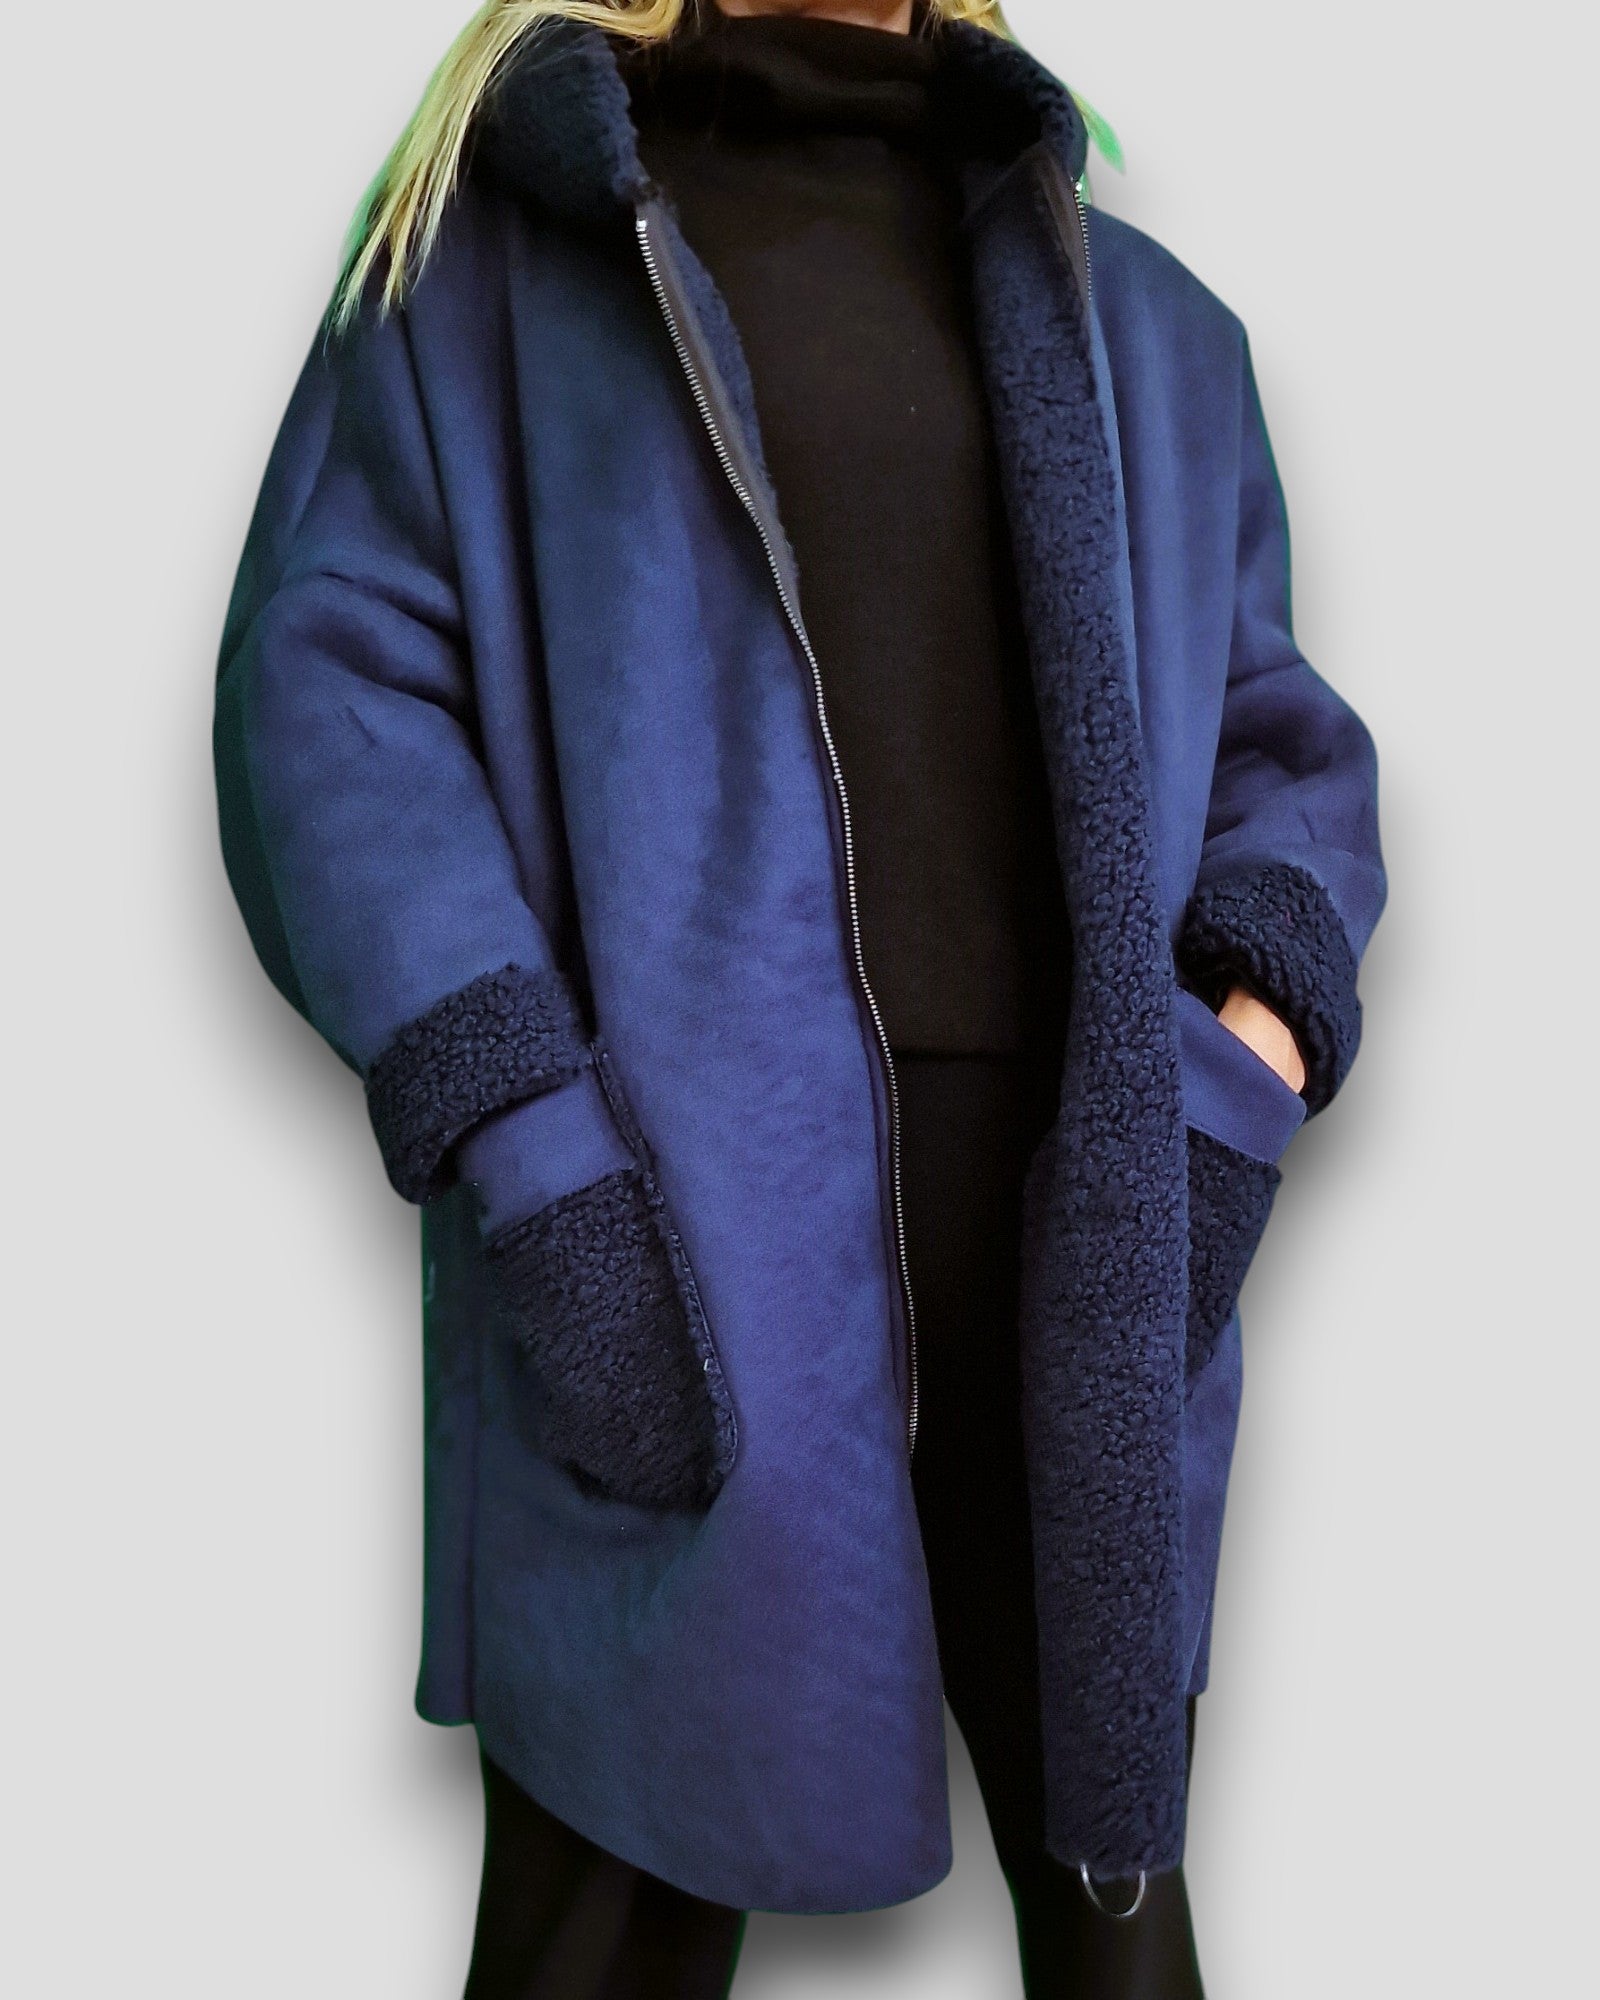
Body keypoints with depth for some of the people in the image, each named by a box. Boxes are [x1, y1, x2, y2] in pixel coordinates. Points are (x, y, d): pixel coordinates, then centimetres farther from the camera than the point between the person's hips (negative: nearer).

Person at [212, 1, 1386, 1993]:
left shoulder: (1145, 328, 19)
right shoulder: (496, 239, 9)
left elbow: (1275, 744, 16)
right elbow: (332, 685, -2)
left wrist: (1234, 1098, -4)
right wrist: (537, 1186, -15)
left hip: (1079, 1240, 4)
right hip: (672, 1244, -3)